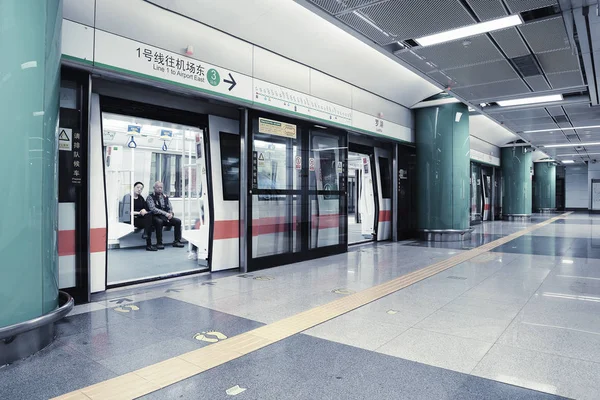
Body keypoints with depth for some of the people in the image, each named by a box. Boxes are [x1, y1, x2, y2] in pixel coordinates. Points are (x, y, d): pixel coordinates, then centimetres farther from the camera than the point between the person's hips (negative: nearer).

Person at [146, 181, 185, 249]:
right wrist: (165, 213, -22)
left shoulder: (165, 197, 14)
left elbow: (170, 208, 15)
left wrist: (170, 214, -9)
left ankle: (177, 241, -8)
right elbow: (153, 209, -16)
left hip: (166, 217, 5)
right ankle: (159, 243, -27)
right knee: (159, 221, -37)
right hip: (156, 217, -5)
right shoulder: (150, 197, -3)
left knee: (178, 221, -14)